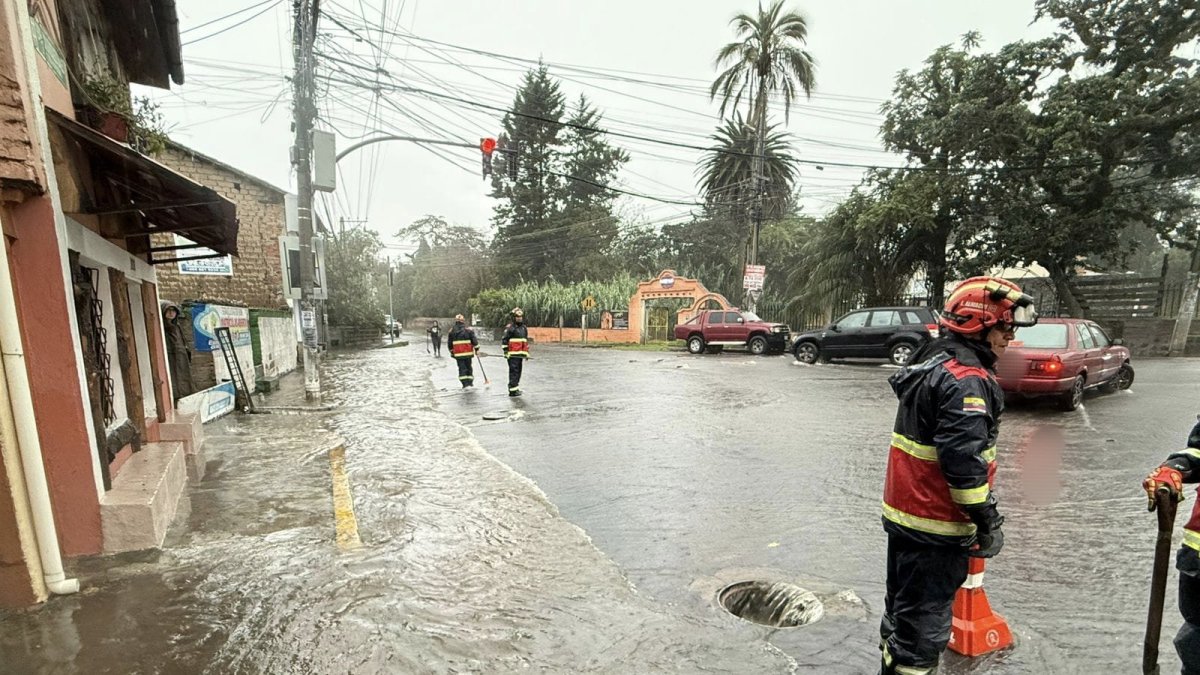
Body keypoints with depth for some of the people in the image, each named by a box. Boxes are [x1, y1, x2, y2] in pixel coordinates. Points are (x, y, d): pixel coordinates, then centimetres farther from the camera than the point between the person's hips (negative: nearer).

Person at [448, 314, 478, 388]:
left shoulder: (451, 332, 3)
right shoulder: (468, 331, -5)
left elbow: (450, 344, 11)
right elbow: (474, 341, -4)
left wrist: (451, 352, 22)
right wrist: (476, 349, 8)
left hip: (458, 354, 1)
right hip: (468, 353, -1)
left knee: (462, 368, 4)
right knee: (469, 367, 14)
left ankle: (465, 383, -3)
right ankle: (470, 382, 19)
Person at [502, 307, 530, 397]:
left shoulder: (524, 328, 16)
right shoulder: (509, 328, -7)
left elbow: (526, 341, 23)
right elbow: (504, 340, -8)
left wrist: (527, 352, 20)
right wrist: (505, 351, -13)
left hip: (521, 354, 7)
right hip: (512, 355, -7)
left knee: (518, 372, 13)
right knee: (513, 371, -9)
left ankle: (515, 387, 25)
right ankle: (512, 390, -8)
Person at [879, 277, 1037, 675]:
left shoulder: (932, 363, 11)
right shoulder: (967, 379, -21)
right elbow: (964, 459, -26)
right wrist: (987, 519, -14)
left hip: (903, 511, 10)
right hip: (935, 525, -9)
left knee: (903, 608, 23)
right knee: (924, 619, 4)